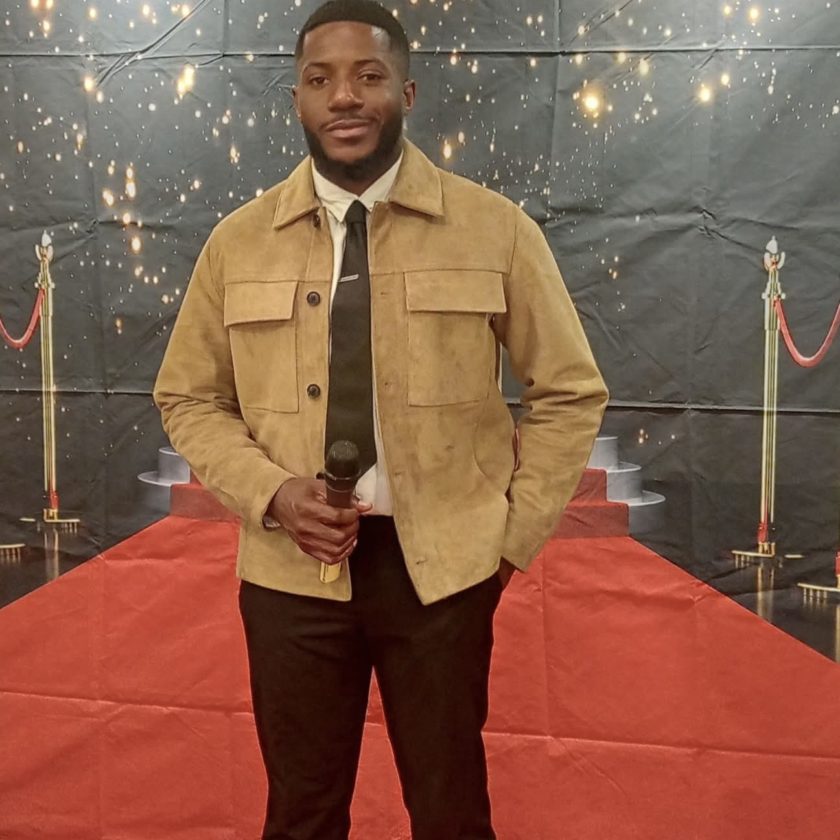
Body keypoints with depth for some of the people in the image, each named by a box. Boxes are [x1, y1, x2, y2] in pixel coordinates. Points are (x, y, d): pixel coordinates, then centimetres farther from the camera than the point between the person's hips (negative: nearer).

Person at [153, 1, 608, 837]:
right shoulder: (237, 242, 2)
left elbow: (570, 393, 3)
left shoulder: (497, 230, -3)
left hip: (443, 564, -1)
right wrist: (269, 494, -9)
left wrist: (513, 536, -3)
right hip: (290, 570, 2)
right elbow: (188, 399, 9)